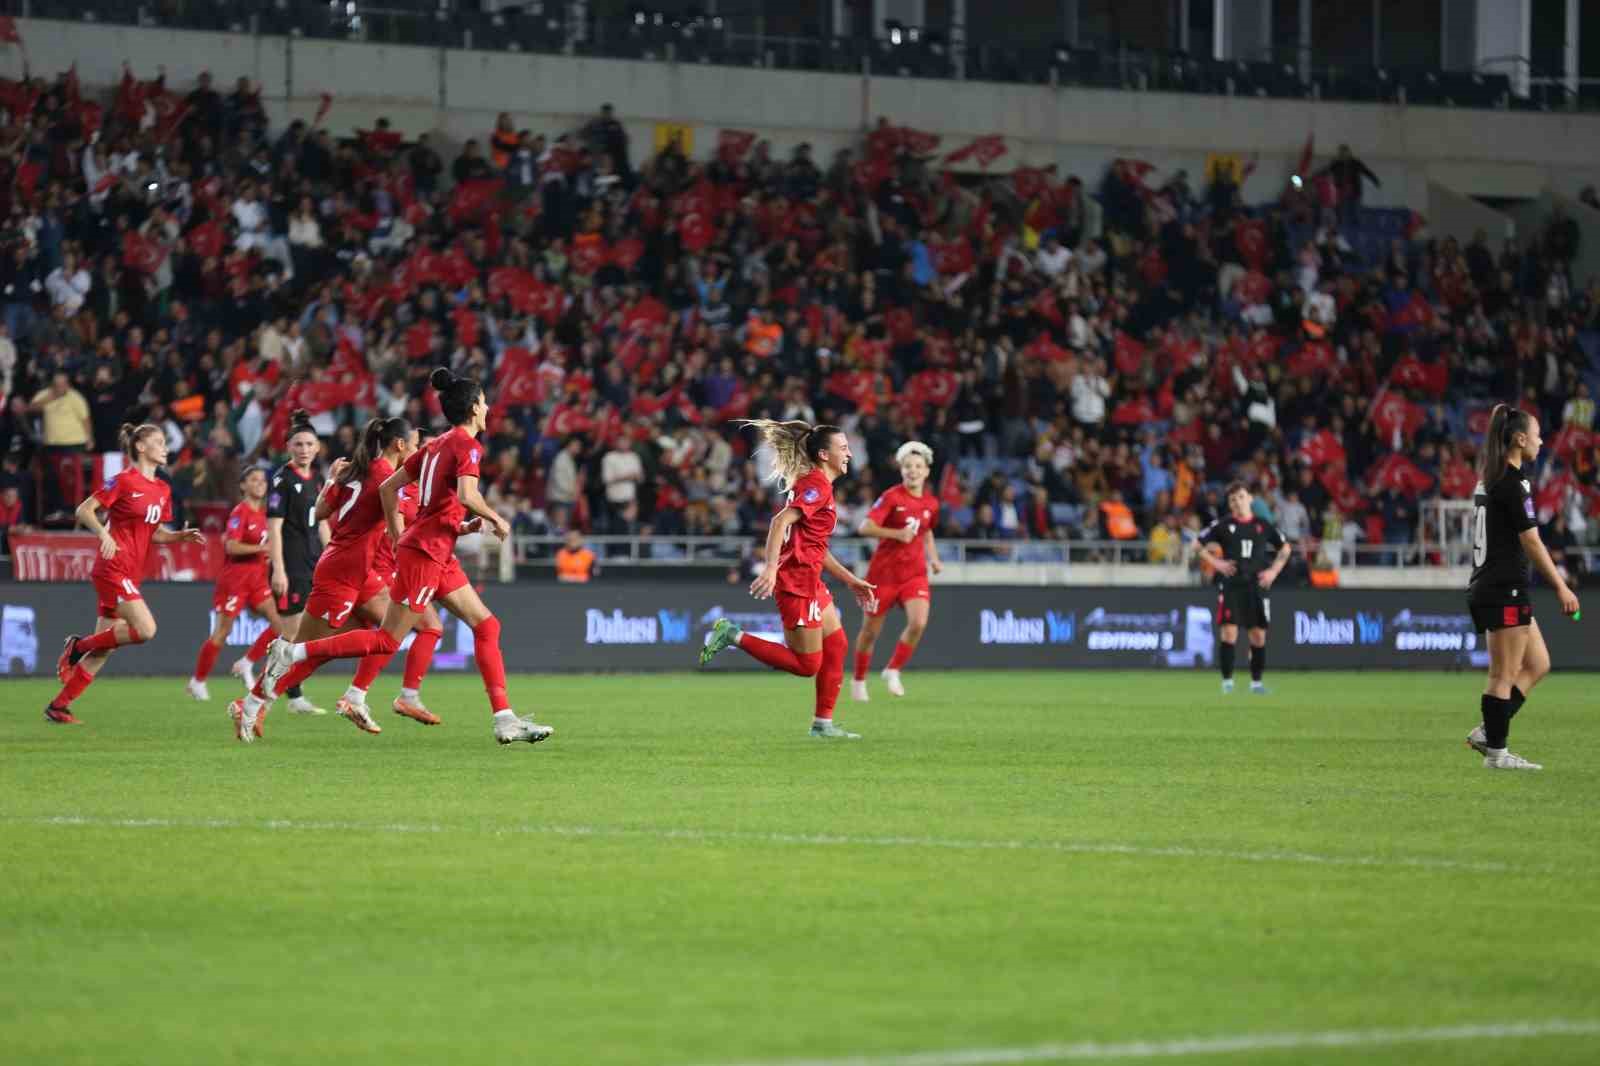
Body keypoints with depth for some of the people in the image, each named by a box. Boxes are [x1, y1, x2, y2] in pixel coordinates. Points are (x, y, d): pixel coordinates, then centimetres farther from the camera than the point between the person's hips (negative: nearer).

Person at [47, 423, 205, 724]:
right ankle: (79, 646, -3)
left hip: (131, 575, 8)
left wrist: (181, 536, 4)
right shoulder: (125, 481, -8)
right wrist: (103, 533, -25)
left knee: (103, 650, 6)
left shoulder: (162, 490, 14)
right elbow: (84, 510, -9)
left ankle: (58, 706, 12)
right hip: (113, 569, -8)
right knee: (145, 629, -21)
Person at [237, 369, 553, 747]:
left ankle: (505, 720, 4)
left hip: (438, 557, 10)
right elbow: (466, 494, -26)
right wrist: (495, 518, -9)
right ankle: (293, 654, -7)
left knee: (486, 626, 8)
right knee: (388, 640, -8)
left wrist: (398, 537, 21)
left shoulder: (436, 445, 16)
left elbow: (388, 487, 17)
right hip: (426, 552, -10)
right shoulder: (467, 445, -10)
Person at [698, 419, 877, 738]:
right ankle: (733, 637, -4)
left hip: (809, 580, 10)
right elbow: (781, 522, -25)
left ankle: (823, 723, 15)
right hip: (798, 582, -10)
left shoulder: (816, 484, 18)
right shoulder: (817, 485, -13)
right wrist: (771, 569, -36)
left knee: (836, 646, 11)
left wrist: (852, 581, 26)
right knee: (807, 664, -6)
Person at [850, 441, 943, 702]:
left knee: (918, 623, -20)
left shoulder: (931, 503, 5)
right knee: (871, 630, 7)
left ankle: (893, 671, 1)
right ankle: (859, 680, 28)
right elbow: (865, 527, -18)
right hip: (884, 571, -3)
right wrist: (897, 534, -26)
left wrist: (933, 558, 11)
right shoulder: (891, 497, -11)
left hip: (914, 573, 3)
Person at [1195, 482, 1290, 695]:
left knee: (1258, 635, 2)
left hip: (1256, 586, 2)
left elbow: (1285, 548, 19)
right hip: (1231, 585, -2)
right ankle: (1227, 681, -3)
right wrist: (1215, 563, -5)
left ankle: (1256, 681, 14)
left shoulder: (1263, 525, 7)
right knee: (1229, 632, -11)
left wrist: (1274, 571, 7)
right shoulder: (1223, 525, 1)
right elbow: (1199, 544, 6)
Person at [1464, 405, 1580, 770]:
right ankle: (1496, 751, 0)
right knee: (1504, 675, -4)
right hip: (1506, 590, -10)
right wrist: (1561, 587, -14)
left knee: (1537, 665, 14)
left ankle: (1487, 733, 10)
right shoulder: (1513, 483, -15)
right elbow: (1531, 542, -17)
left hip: (1487, 586, 10)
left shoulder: (1488, 479, 14)